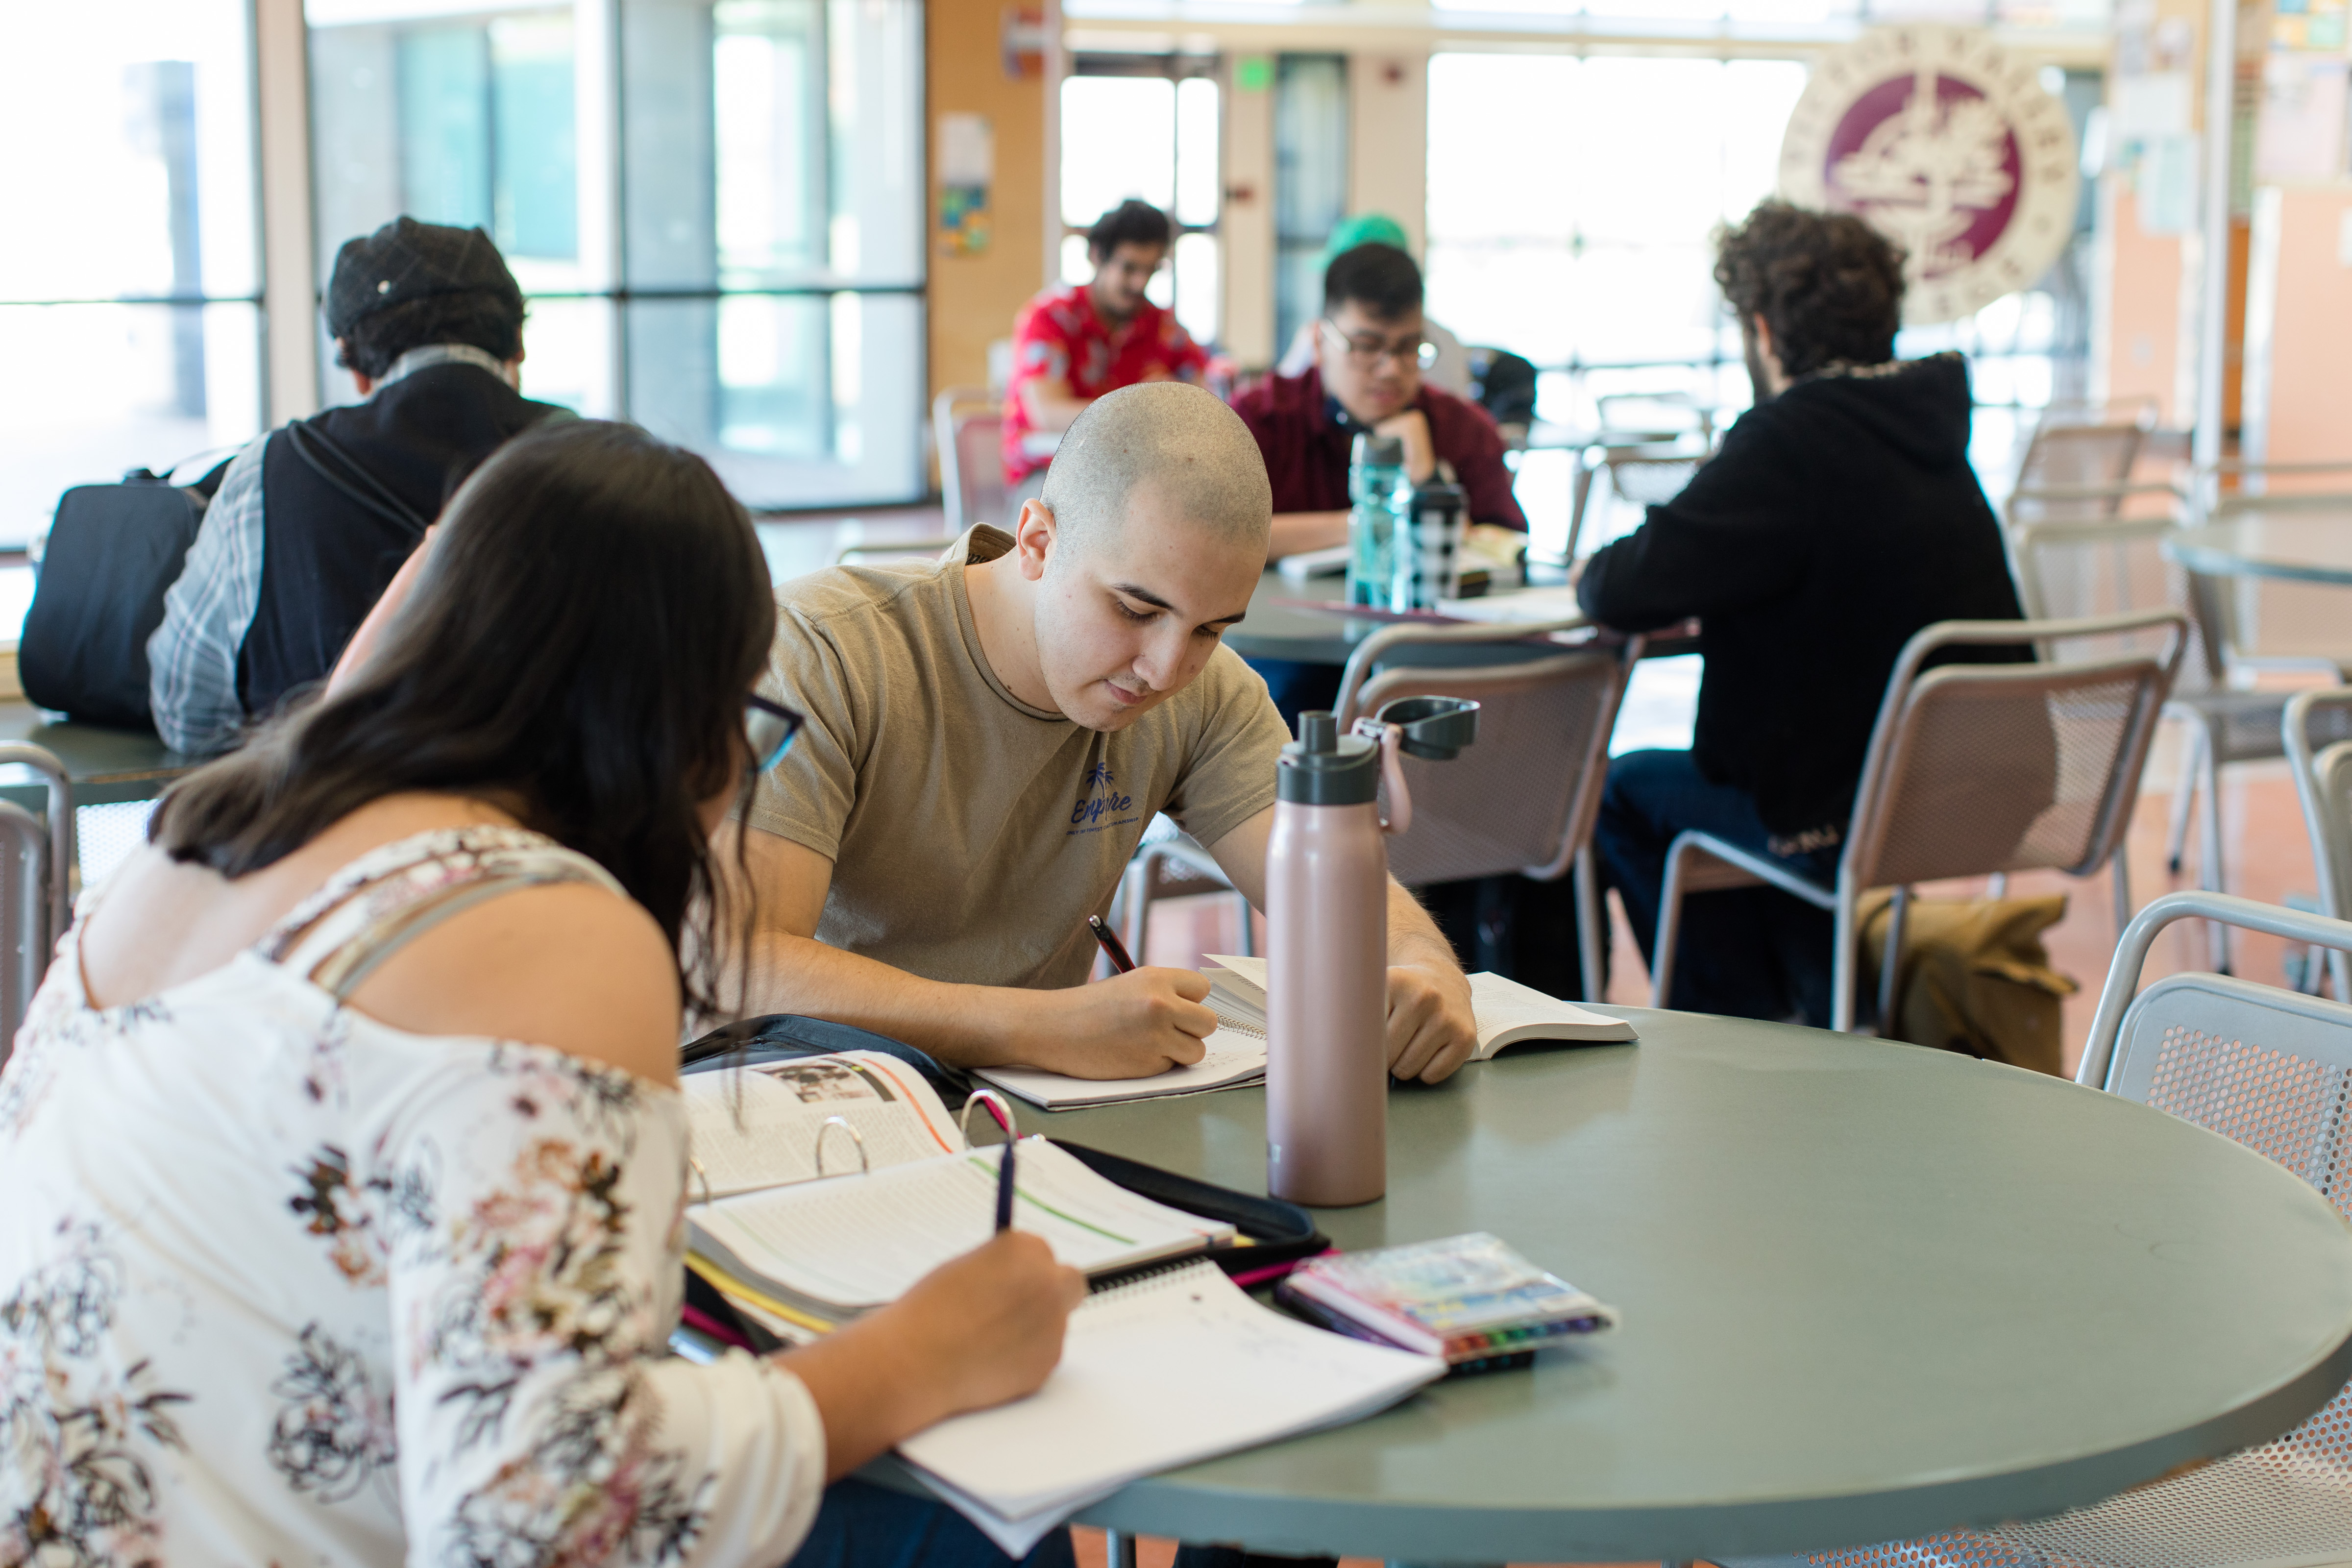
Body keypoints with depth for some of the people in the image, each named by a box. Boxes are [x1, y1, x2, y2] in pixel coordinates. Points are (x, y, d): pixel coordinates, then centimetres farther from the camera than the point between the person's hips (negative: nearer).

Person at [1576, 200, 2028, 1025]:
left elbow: (1622, 590, -22)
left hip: (1851, 815, -8)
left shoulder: (1791, 441, -19)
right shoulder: (1924, 425, 8)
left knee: (1625, 790, 14)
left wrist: (1594, 573, 2)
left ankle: (1753, 1026, 25)